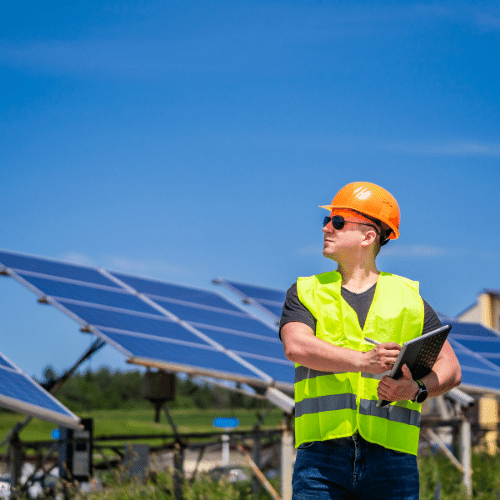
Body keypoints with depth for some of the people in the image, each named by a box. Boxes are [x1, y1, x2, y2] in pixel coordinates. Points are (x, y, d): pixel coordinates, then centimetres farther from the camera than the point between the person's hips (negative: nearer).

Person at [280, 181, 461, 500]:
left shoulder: (409, 298, 15)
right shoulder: (306, 293, 15)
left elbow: (451, 369, 11)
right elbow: (296, 346, -7)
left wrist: (417, 390, -12)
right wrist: (363, 361, -21)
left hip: (391, 461, 0)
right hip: (321, 458, 0)